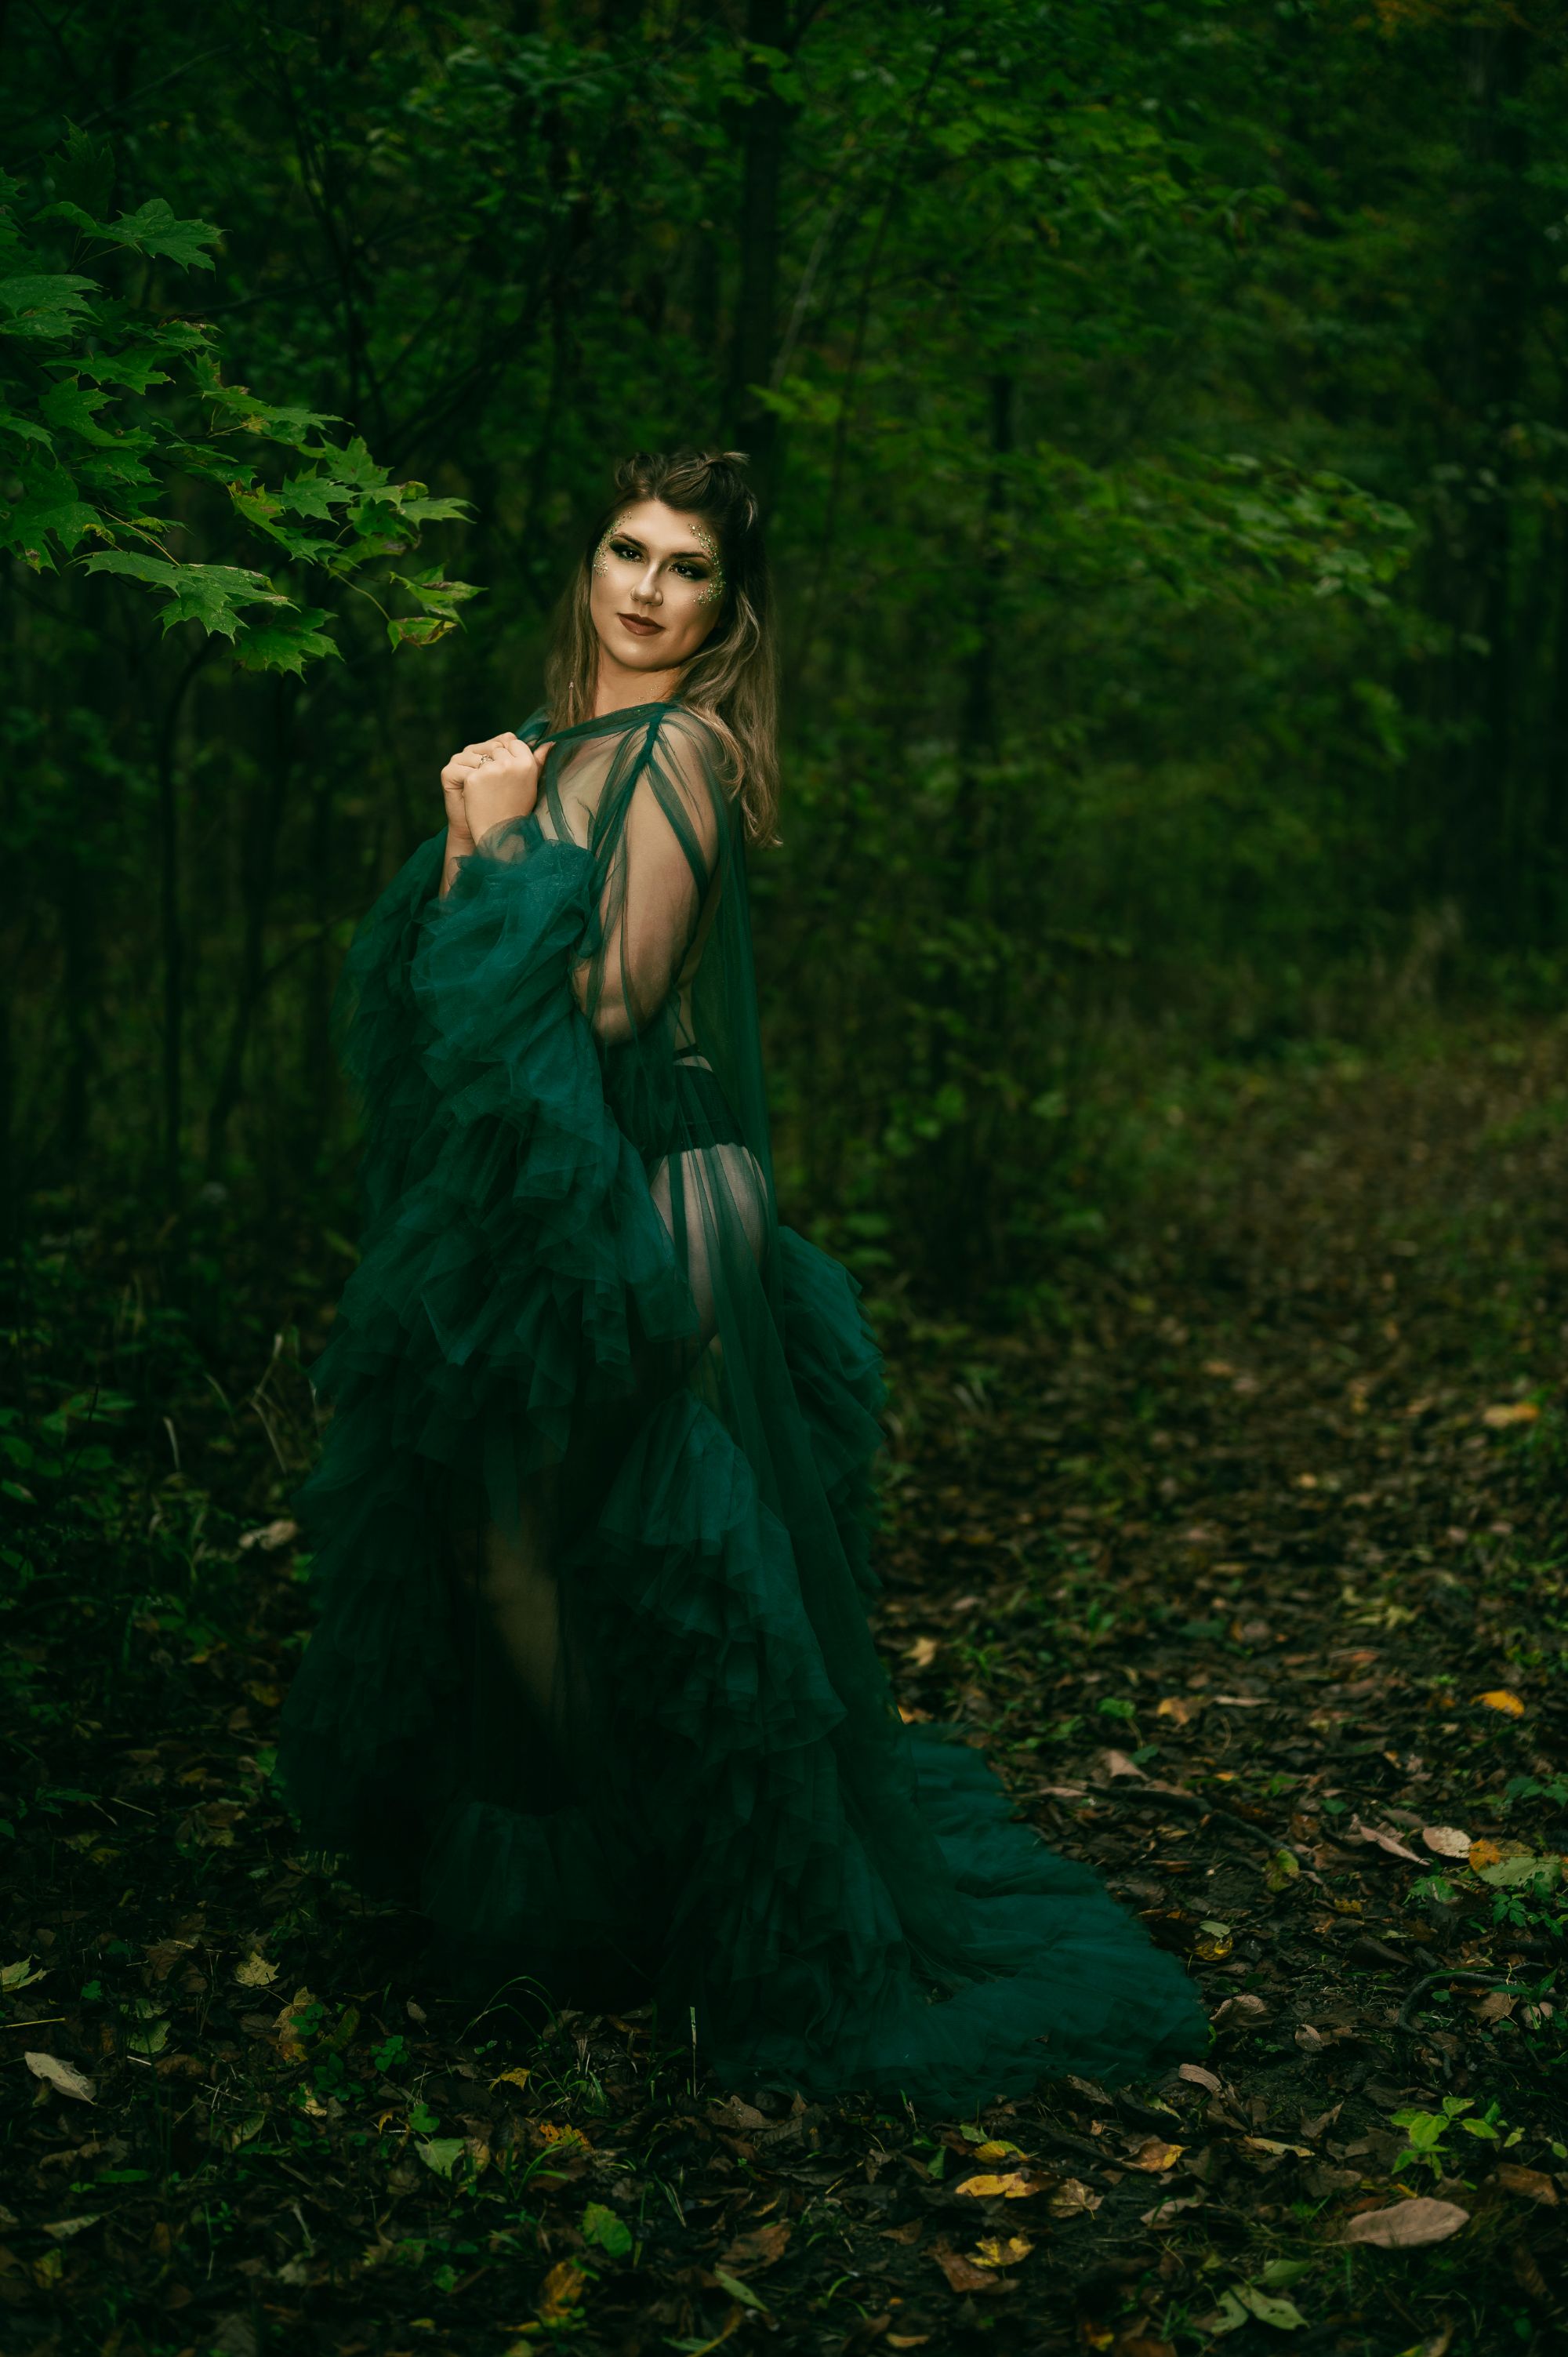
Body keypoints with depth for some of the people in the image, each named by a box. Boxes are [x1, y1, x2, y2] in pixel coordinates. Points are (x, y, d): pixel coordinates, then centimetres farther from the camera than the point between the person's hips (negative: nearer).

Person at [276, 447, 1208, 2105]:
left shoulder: (681, 750, -9)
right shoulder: (562, 745, 15)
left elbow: (616, 998, -17)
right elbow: (453, 981, 14)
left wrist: (502, 848, -10)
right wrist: (470, 847, -2)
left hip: (627, 1204, -9)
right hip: (525, 1185, 9)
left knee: (612, 1551, -3)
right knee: (488, 1528, 14)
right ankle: (538, 1860, 33)